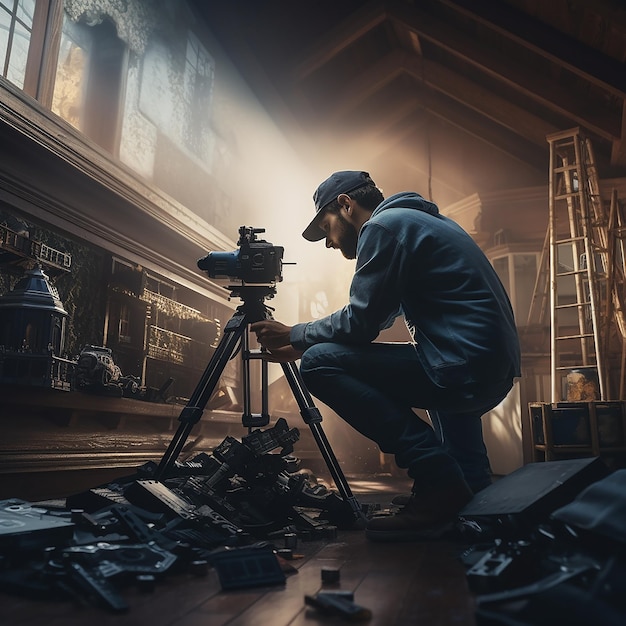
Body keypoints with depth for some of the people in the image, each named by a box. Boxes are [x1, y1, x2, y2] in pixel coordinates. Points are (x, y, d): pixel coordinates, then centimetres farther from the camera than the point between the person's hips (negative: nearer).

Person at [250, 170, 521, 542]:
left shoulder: (384, 224, -6)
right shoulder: (421, 220, 23)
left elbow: (360, 322, -12)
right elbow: (376, 318, 25)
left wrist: (293, 336, 5)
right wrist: (300, 345, 24)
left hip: (467, 368, -10)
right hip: (496, 371, 10)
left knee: (320, 363, -9)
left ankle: (437, 479, -8)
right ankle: (475, 495, 33)